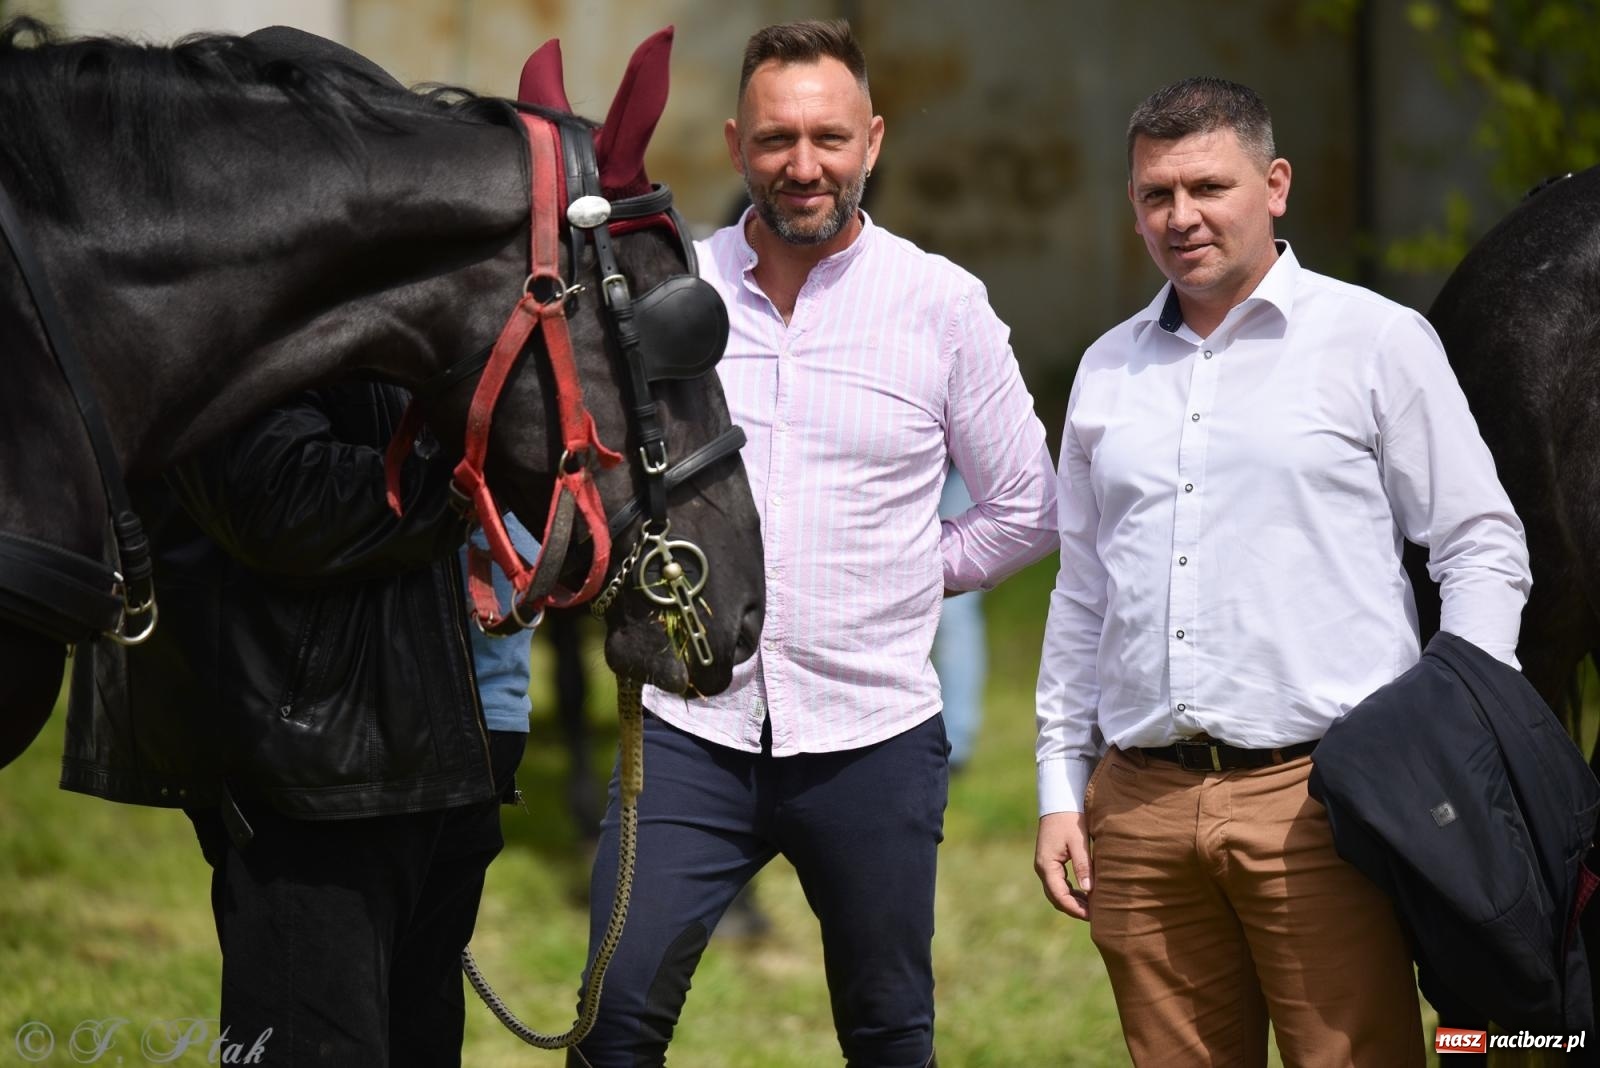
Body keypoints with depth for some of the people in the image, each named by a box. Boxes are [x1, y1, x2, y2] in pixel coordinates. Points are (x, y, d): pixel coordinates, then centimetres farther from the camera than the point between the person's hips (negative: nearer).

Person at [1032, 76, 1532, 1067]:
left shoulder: (1377, 341, 3)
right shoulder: (1109, 370, 17)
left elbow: (1484, 550, 2)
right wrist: (1061, 789, 16)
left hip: (1318, 796, -4)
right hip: (1141, 809, 4)